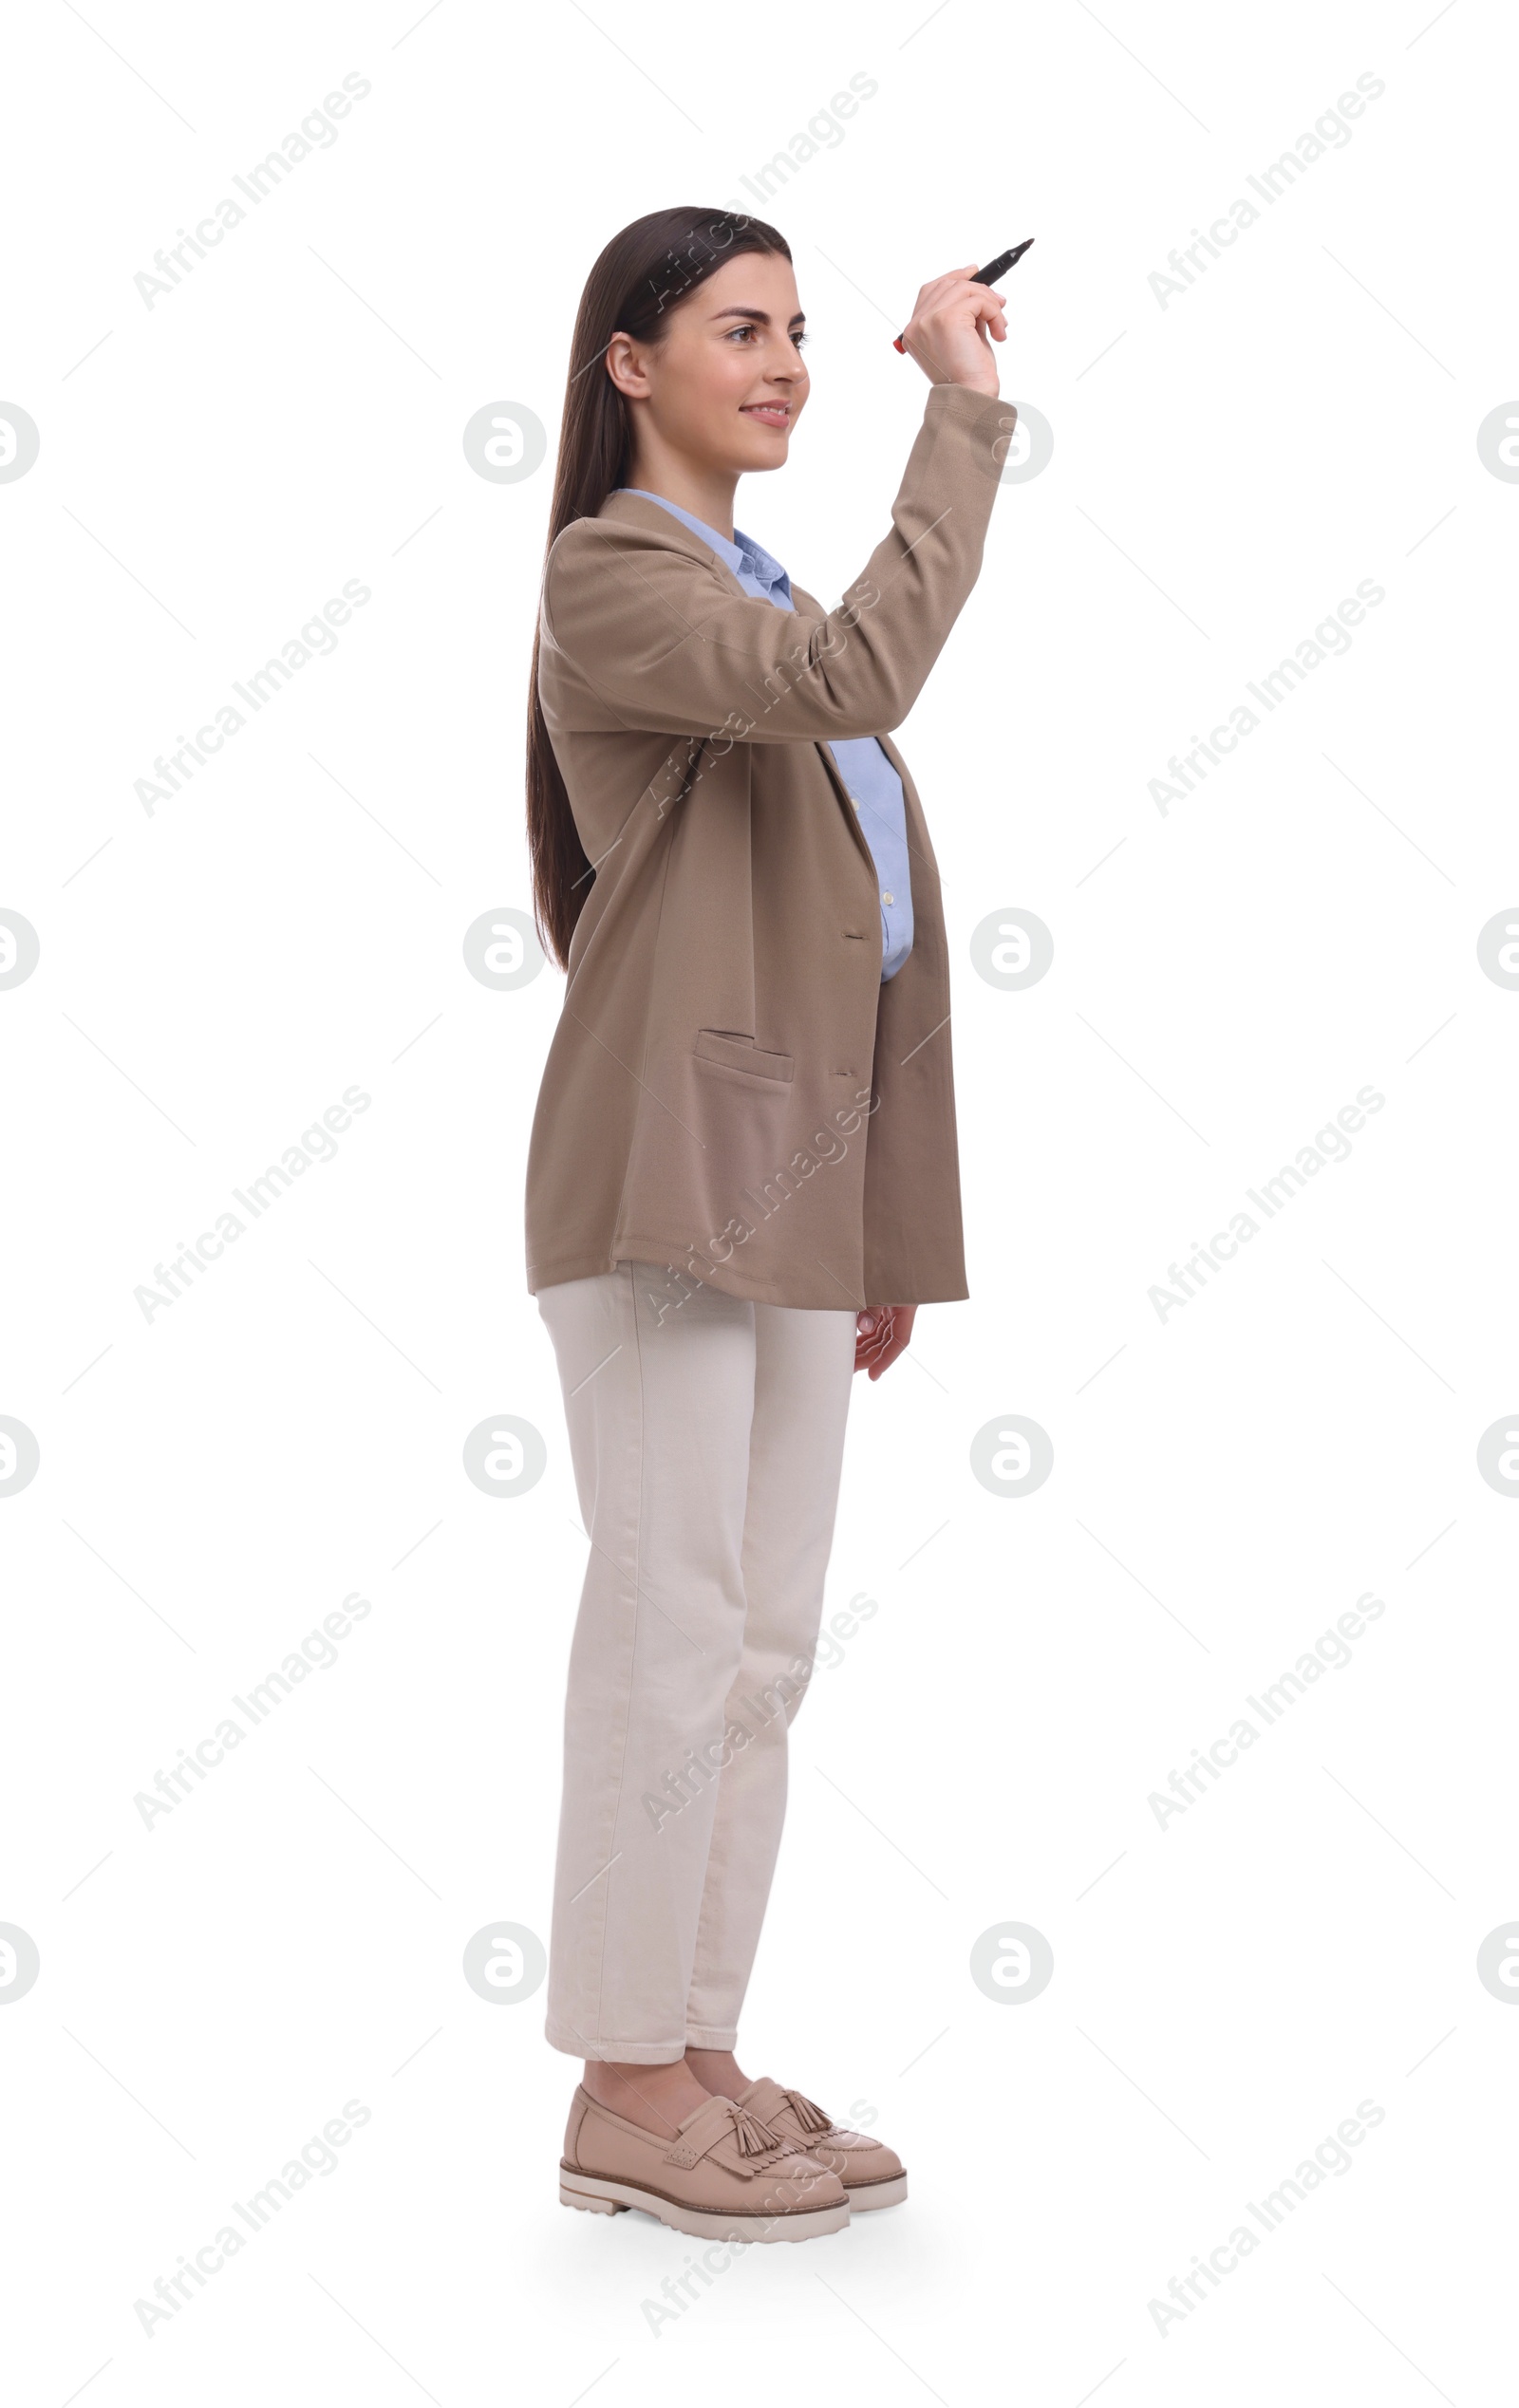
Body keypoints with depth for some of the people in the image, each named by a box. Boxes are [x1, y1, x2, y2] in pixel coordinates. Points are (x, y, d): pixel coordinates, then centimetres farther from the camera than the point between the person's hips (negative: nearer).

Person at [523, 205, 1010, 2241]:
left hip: (795, 1185, 9)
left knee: (763, 1652, 9)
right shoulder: (610, 574, -4)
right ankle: (625, 2092, 5)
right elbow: (857, 676, -24)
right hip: (666, 1168, -8)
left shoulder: (762, 599, 23)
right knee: (673, 1632, -6)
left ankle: (703, 2060, 17)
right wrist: (966, 413, -16)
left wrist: (882, 1223, 17)